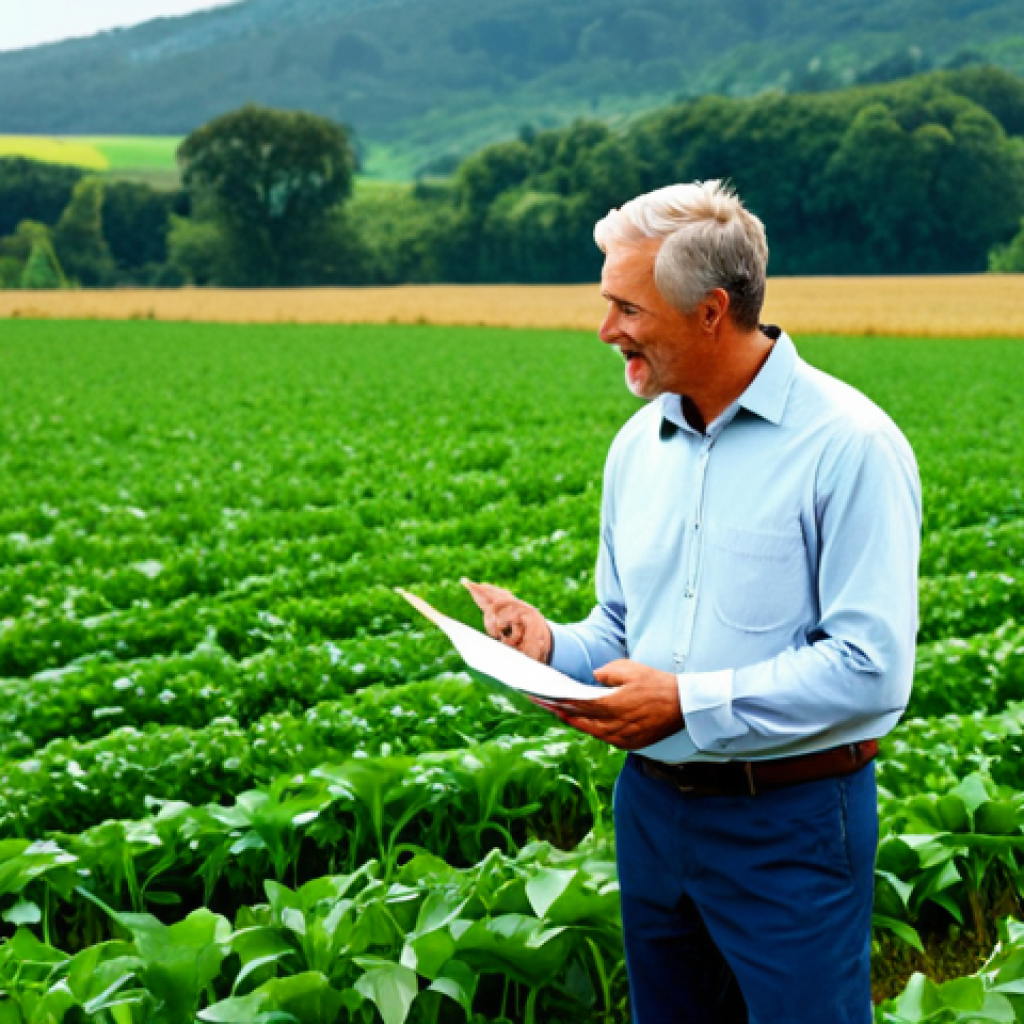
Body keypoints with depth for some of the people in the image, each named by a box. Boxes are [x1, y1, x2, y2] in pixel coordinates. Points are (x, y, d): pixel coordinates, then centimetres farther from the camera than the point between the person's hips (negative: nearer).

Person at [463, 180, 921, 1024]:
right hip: (652, 806, 7)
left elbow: (873, 670, -21)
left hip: (790, 826, -7)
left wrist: (688, 703, -23)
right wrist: (552, 646, -6)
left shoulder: (849, 446, -16)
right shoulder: (639, 445, 7)